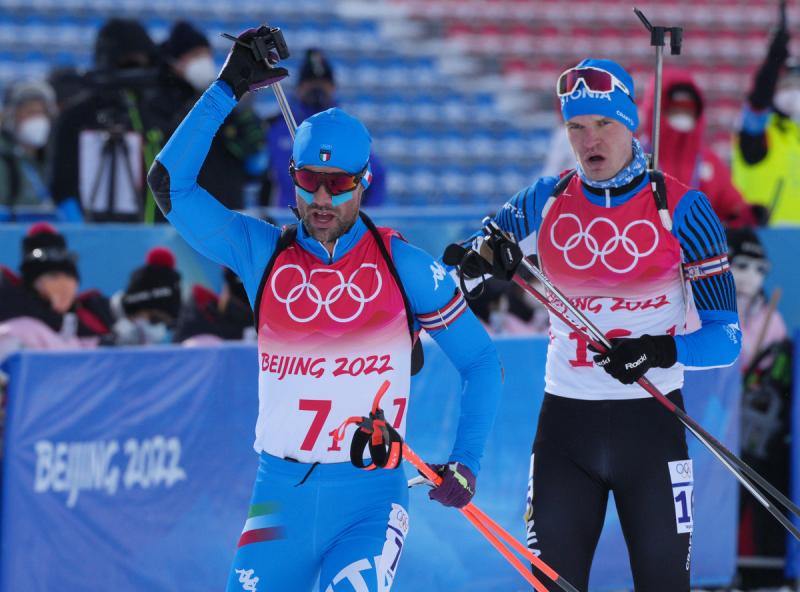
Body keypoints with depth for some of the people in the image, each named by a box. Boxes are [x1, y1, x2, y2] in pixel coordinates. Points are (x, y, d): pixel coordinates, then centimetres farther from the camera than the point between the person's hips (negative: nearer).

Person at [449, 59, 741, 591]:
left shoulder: (681, 209, -7)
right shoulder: (546, 203, 3)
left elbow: (725, 337, -8)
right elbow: (457, 268, 13)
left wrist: (662, 352, -27)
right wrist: (487, 258, -11)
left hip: (652, 423, -3)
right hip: (565, 422, 3)